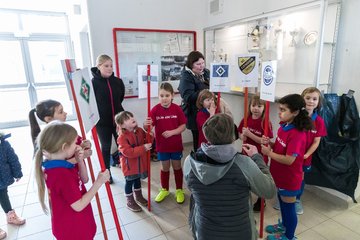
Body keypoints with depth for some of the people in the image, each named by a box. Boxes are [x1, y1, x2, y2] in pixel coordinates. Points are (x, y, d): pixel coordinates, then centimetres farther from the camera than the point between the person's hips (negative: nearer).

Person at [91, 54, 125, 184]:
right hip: (102, 122, -2)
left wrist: (115, 108, 10)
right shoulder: (93, 82, -11)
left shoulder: (118, 81, -1)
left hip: (118, 119, 3)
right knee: (106, 148, 12)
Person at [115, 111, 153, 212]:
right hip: (129, 165, -6)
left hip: (140, 162, 6)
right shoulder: (122, 137, -24)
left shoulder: (140, 131, -4)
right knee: (129, 182, 11)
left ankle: (138, 196, 46)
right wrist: (143, 148, -33)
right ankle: (130, 201, 30)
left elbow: (147, 142, 3)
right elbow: (128, 152, -30)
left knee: (137, 179, 24)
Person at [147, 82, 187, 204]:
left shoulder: (177, 109, -11)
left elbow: (183, 126, -9)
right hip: (161, 145, 1)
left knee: (177, 167, 15)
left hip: (176, 145, 0)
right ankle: (164, 190, 37)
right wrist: (147, 124, -35)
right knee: (164, 168, 17)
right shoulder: (155, 110, -10)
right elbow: (150, 126, -12)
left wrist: (172, 132, -24)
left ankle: (179, 190, 33)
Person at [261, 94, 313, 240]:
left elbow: (289, 160, -29)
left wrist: (269, 153, -22)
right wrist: (270, 143, -8)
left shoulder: (297, 134, -29)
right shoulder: (284, 126, -1)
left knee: (289, 207, 13)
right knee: (282, 203, 27)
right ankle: (284, 226, 50)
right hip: (280, 175, 9)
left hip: (289, 178, -8)